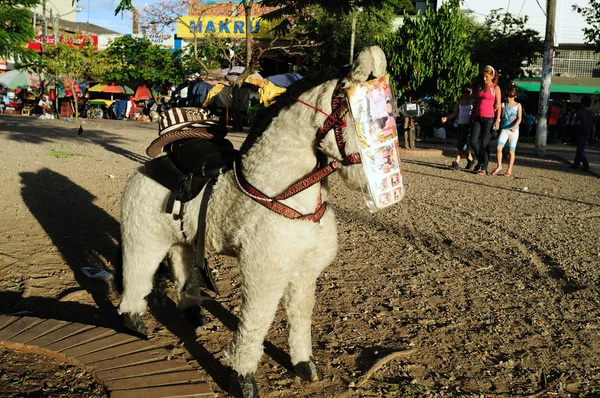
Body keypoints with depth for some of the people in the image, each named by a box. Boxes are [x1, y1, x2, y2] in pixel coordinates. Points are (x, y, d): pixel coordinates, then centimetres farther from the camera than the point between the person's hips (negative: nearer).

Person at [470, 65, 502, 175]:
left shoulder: (495, 88, 0)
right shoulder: (480, 87, 16)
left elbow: (498, 106, -4)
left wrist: (497, 120, -11)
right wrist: (473, 115, 17)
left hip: (489, 119, -5)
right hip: (478, 118, 5)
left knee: (484, 143, -5)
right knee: (473, 141, -5)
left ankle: (484, 168, 2)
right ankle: (480, 160, 19)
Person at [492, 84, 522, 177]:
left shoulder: (518, 106, 1)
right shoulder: (503, 105, 7)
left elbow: (519, 118, -9)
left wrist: (515, 126, -27)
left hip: (514, 131, -2)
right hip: (504, 129, 2)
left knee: (511, 151, 4)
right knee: (498, 148, -13)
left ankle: (509, 170, 13)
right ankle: (499, 166, 4)